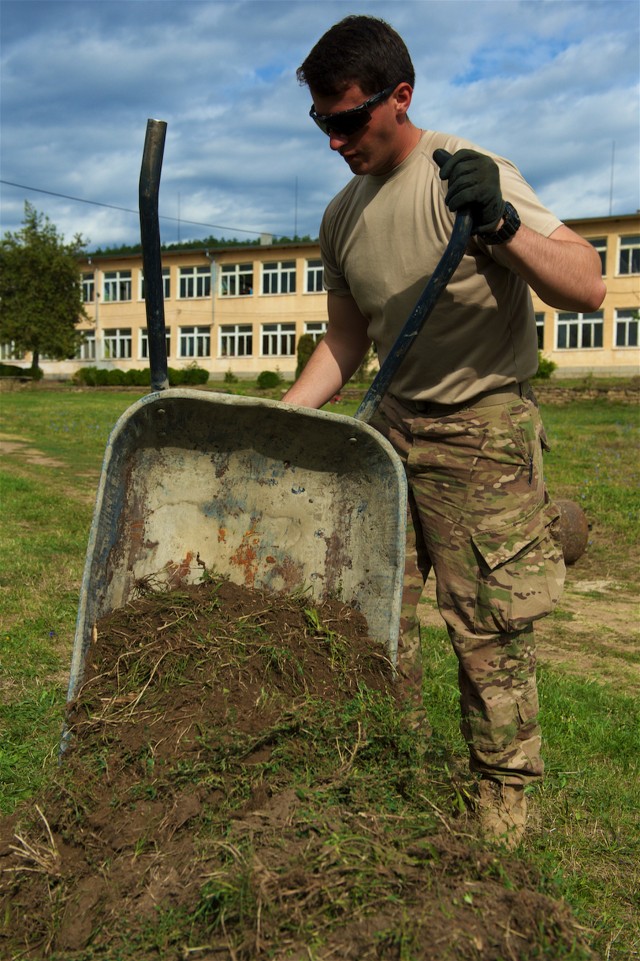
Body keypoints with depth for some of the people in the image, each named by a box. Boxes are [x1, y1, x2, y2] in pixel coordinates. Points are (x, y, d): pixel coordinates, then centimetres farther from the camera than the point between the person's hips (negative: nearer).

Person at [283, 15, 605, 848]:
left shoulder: (469, 175, -11)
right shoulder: (342, 217, 8)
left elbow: (587, 288, -18)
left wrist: (501, 223, -33)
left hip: (484, 434, -6)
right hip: (393, 429, 6)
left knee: (490, 637, -2)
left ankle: (502, 824, 15)